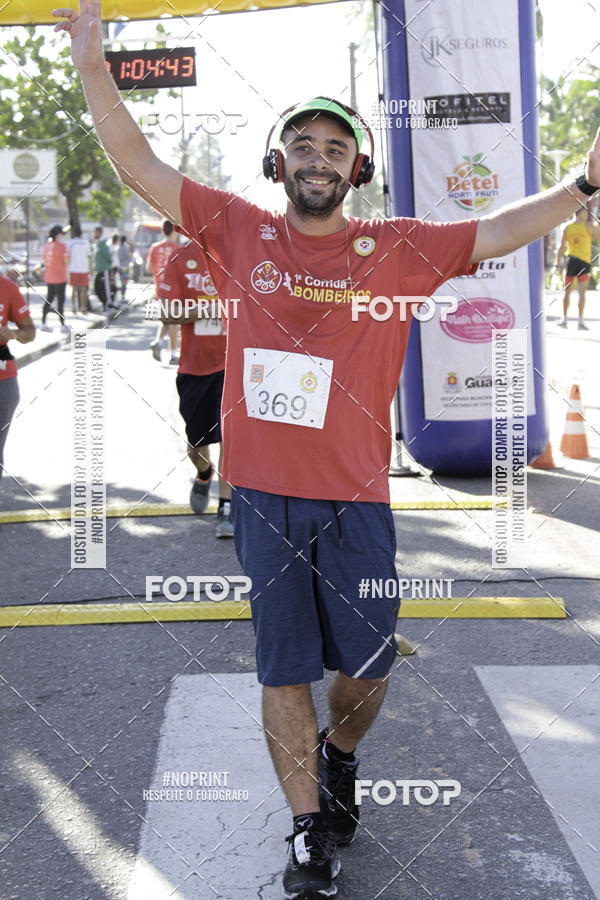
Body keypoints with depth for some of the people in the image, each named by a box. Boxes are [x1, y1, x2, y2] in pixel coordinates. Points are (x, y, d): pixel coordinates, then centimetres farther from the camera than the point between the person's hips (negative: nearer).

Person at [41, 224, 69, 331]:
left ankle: (43, 323, 13)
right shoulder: (62, 246, -15)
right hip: (60, 277, -7)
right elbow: (67, 261, -15)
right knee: (60, 301, -2)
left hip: (49, 277, 7)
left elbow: (44, 261, 13)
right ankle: (63, 324, 2)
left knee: (49, 299, 13)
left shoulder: (46, 245, 6)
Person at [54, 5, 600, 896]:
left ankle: (338, 756, 43)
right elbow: (141, 168, 4)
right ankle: (310, 827, 25)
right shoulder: (239, 231, 3)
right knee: (284, 669, 9)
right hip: (263, 494, 0)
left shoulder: (397, 248, 2)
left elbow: (501, 230, -1)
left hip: (355, 498, 0)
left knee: (367, 665, 10)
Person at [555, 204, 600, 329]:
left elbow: (561, 248, 4)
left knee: (567, 292, 11)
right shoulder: (589, 226, -4)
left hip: (571, 261, 3)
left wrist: (558, 264, 7)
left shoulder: (567, 228, 7)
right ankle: (580, 321, -13)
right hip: (584, 262, -3)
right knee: (582, 292, -5)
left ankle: (564, 319, 13)